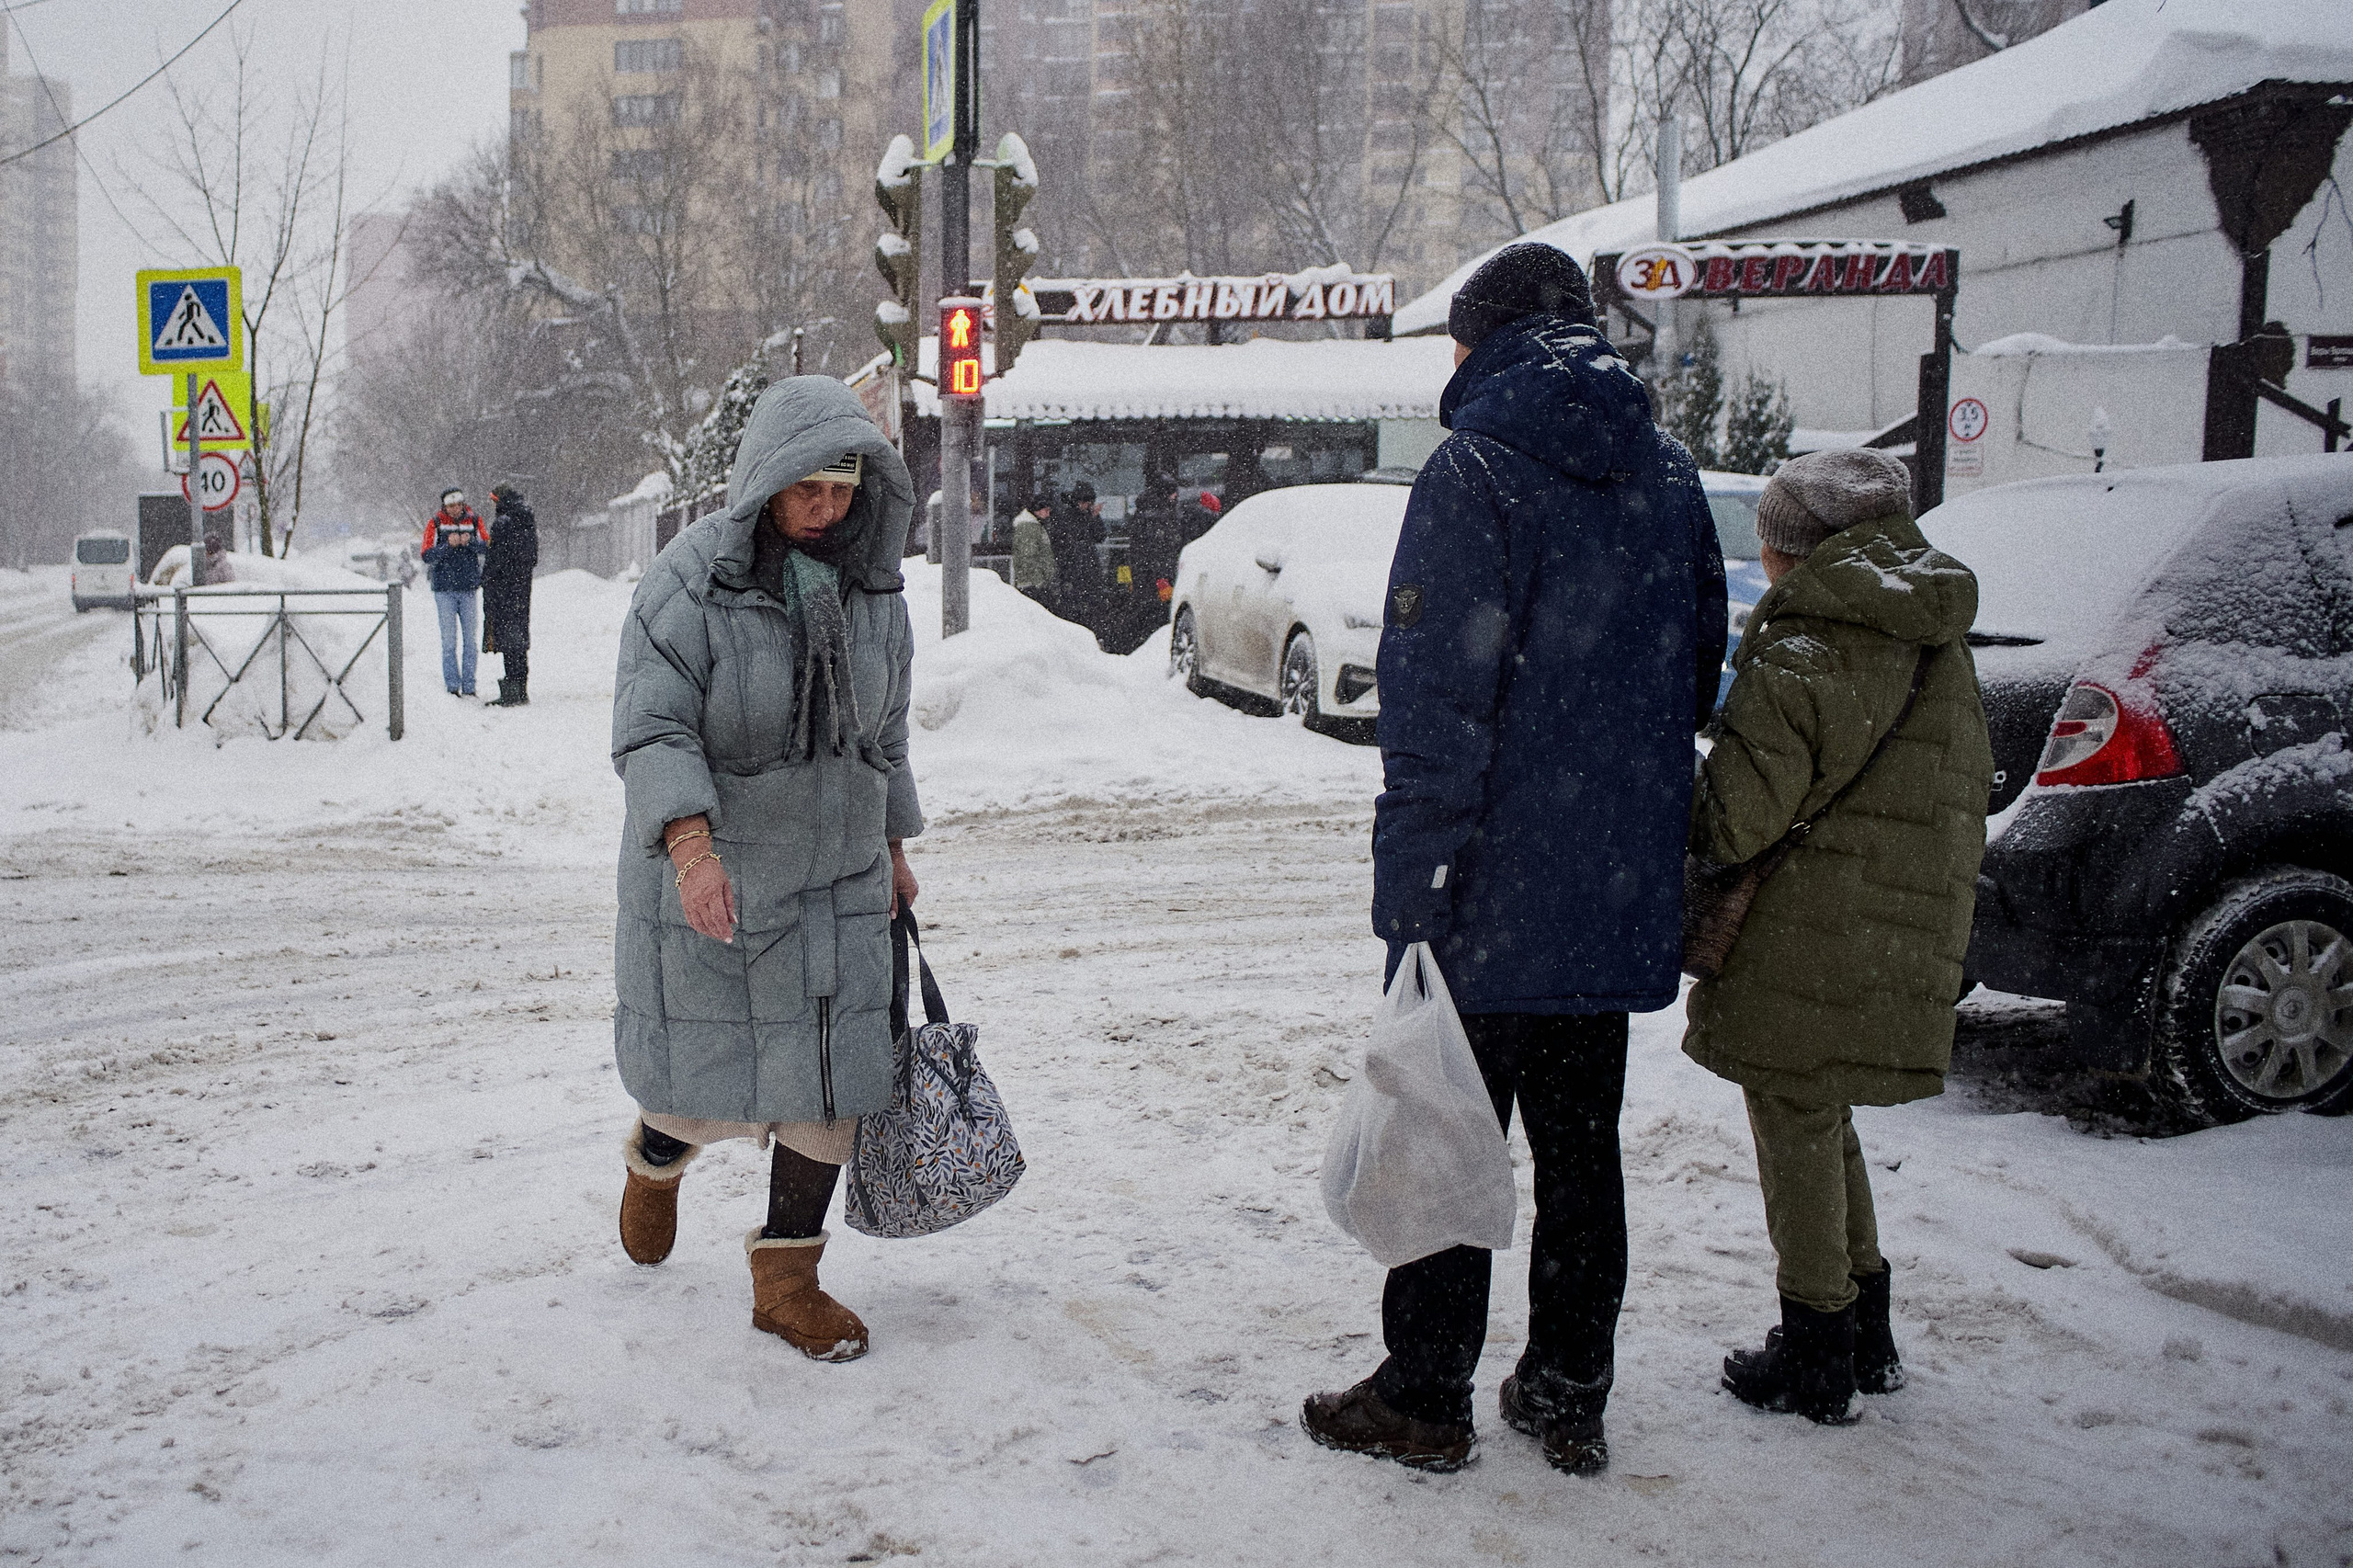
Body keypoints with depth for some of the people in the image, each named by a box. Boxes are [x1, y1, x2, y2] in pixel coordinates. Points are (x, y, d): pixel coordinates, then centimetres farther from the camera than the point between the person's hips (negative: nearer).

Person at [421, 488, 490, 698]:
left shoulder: (474, 520, 4)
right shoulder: (435, 523, 0)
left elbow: (488, 547, -2)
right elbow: (426, 556, -6)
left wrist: (470, 542, -21)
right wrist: (448, 545, -20)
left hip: (468, 588, 2)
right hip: (444, 589, -2)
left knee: (470, 638, 4)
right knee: (449, 639, -2)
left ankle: (469, 686, 10)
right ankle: (452, 685, 2)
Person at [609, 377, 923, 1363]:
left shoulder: (870, 585, 4)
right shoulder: (691, 581, -14)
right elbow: (651, 732, -21)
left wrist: (893, 848, 19)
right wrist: (692, 846, -35)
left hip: (836, 880, 5)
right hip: (709, 884, -4)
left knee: (832, 1082, 3)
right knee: (707, 1091, 6)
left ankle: (787, 1280, 19)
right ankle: (658, 1155, 44)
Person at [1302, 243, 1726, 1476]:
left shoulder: (1478, 466, -12)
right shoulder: (1669, 473, 10)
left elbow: (1435, 698, -18)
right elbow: (1695, 679, 16)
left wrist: (1411, 889, -16)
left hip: (1494, 895, -6)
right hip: (1619, 898, 7)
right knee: (1580, 1144, 15)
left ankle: (1425, 1399, 16)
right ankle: (1568, 1397, 25)